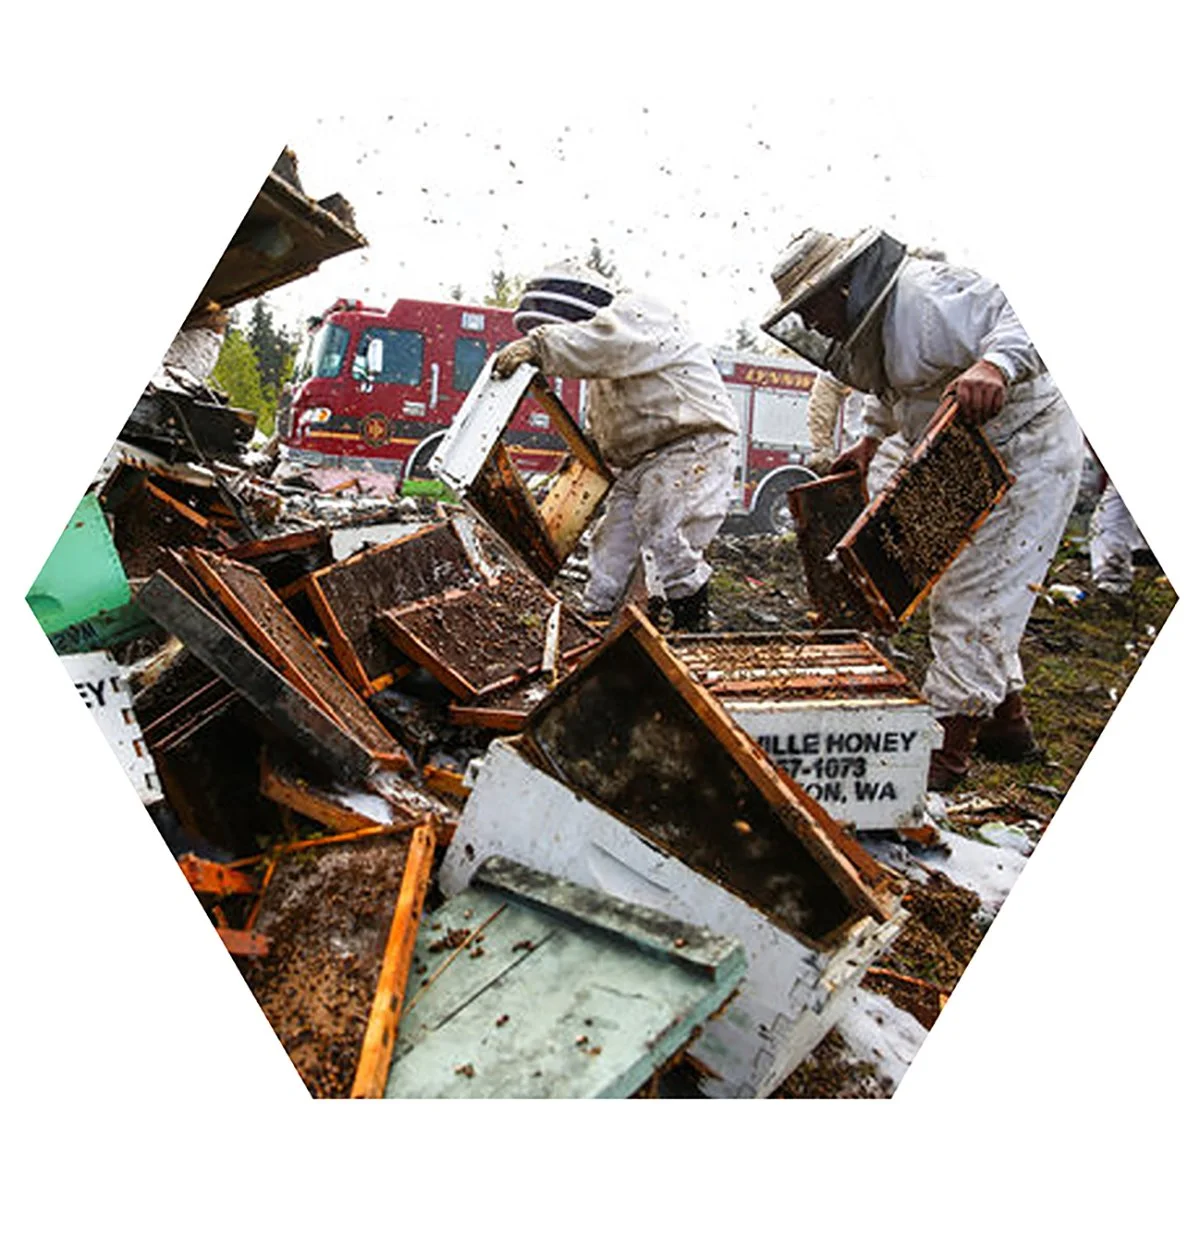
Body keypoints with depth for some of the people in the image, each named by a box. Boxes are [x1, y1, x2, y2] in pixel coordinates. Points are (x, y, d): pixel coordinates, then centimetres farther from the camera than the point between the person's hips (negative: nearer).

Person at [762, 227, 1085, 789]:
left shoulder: (925, 297, -24)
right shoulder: (875, 316, 8)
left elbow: (1023, 318, -32)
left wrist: (994, 366, -50)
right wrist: (869, 441, 13)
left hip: (1027, 452, -11)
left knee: (974, 599, -11)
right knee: (958, 589, 16)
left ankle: (948, 742, -2)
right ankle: (1006, 718, 29)